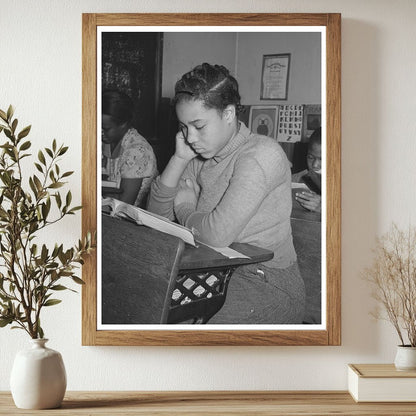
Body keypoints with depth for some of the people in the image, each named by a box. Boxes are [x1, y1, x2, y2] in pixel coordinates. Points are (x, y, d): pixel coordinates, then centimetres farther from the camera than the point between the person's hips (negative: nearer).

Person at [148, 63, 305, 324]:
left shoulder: (262, 154, -18)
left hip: (269, 286, -7)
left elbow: (218, 234, -27)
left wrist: (184, 208, -6)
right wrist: (180, 159, -3)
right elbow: (157, 214, 9)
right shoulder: (202, 157, 8)